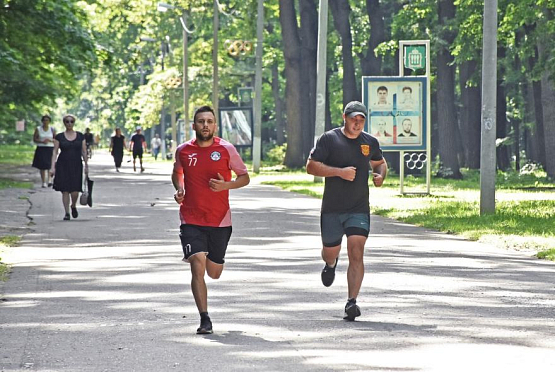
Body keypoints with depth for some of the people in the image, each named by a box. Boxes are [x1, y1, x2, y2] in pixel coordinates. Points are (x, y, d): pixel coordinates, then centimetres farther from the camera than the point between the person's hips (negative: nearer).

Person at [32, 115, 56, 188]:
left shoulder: (52, 129, 6)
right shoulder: (38, 129, 4)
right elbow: (34, 139, 4)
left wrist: (50, 140, -11)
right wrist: (42, 141, -13)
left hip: (50, 149, 1)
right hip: (41, 149, -1)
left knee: (50, 165, -9)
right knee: (42, 166, -6)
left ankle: (49, 180, -5)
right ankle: (44, 182, -2)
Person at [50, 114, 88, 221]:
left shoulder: (80, 136, 6)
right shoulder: (59, 137, 2)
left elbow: (84, 152, 10)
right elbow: (55, 152, 0)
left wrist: (86, 166, 9)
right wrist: (53, 167, -7)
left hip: (76, 165, 1)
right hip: (63, 166, 0)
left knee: (75, 191, -7)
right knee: (65, 190, -3)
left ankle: (73, 206, 23)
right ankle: (67, 213, 7)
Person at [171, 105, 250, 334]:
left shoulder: (226, 149, -3)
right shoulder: (183, 150, 2)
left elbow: (245, 177, 5)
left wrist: (226, 185, -14)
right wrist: (179, 190, 2)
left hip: (220, 221, 0)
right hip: (191, 220, 0)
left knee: (214, 273, 12)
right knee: (197, 268, -14)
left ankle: (213, 259, 50)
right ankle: (205, 319, -11)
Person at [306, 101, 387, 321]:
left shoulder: (370, 142, 8)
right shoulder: (329, 139, -4)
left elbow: (380, 162, 26)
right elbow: (311, 166, -9)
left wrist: (381, 175, 3)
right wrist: (340, 172, -19)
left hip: (359, 209, 1)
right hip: (332, 209, -1)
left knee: (356, 253, -13)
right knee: (330, 251, 11)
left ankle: (352, 302, -13)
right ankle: (331, 264, 51)